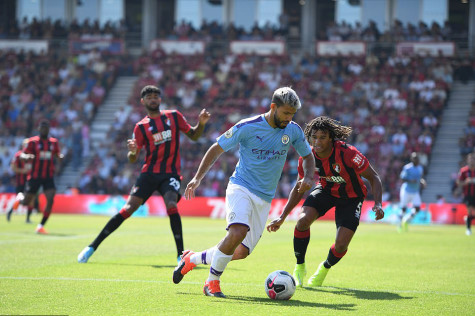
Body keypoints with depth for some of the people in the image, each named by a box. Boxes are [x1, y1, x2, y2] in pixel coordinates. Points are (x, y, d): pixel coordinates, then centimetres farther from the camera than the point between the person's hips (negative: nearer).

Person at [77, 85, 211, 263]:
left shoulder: (174, 116, 9)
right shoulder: (141, 127, 5)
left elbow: (194, 136, 16)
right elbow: (132, 159, 2)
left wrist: (201, 123, -4)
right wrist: (132, 151, -22)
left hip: (171, 173, 0)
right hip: (149, 173, 0)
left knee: (171, 205, -26)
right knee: (129, 208, -9)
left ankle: (181, 255, -19)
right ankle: (92, 247, -2)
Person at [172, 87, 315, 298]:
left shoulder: (293, 131, 1)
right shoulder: (247, 127, -11)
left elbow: (307, 156, 17)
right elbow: (217, 148, -1)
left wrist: (307, 178, -4)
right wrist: (198, 178, -10)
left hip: (265, 198, 5)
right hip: (241, 187, -5)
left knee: (242, 252, 0)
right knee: (238, 232, -32)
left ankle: (191, 259, 25)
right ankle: (212, 283, -14)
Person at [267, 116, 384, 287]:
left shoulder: (348, 153, -31)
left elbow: (373, 177, -19)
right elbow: (299, 188, -1)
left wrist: (378, 204, -35)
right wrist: (282, 217, -5)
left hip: (351, 197, -3)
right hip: (326, 190, 3)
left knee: (341, 246, -14)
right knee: (302, 220, -26)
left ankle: (325, 268, 24)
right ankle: (299, 268, -3)